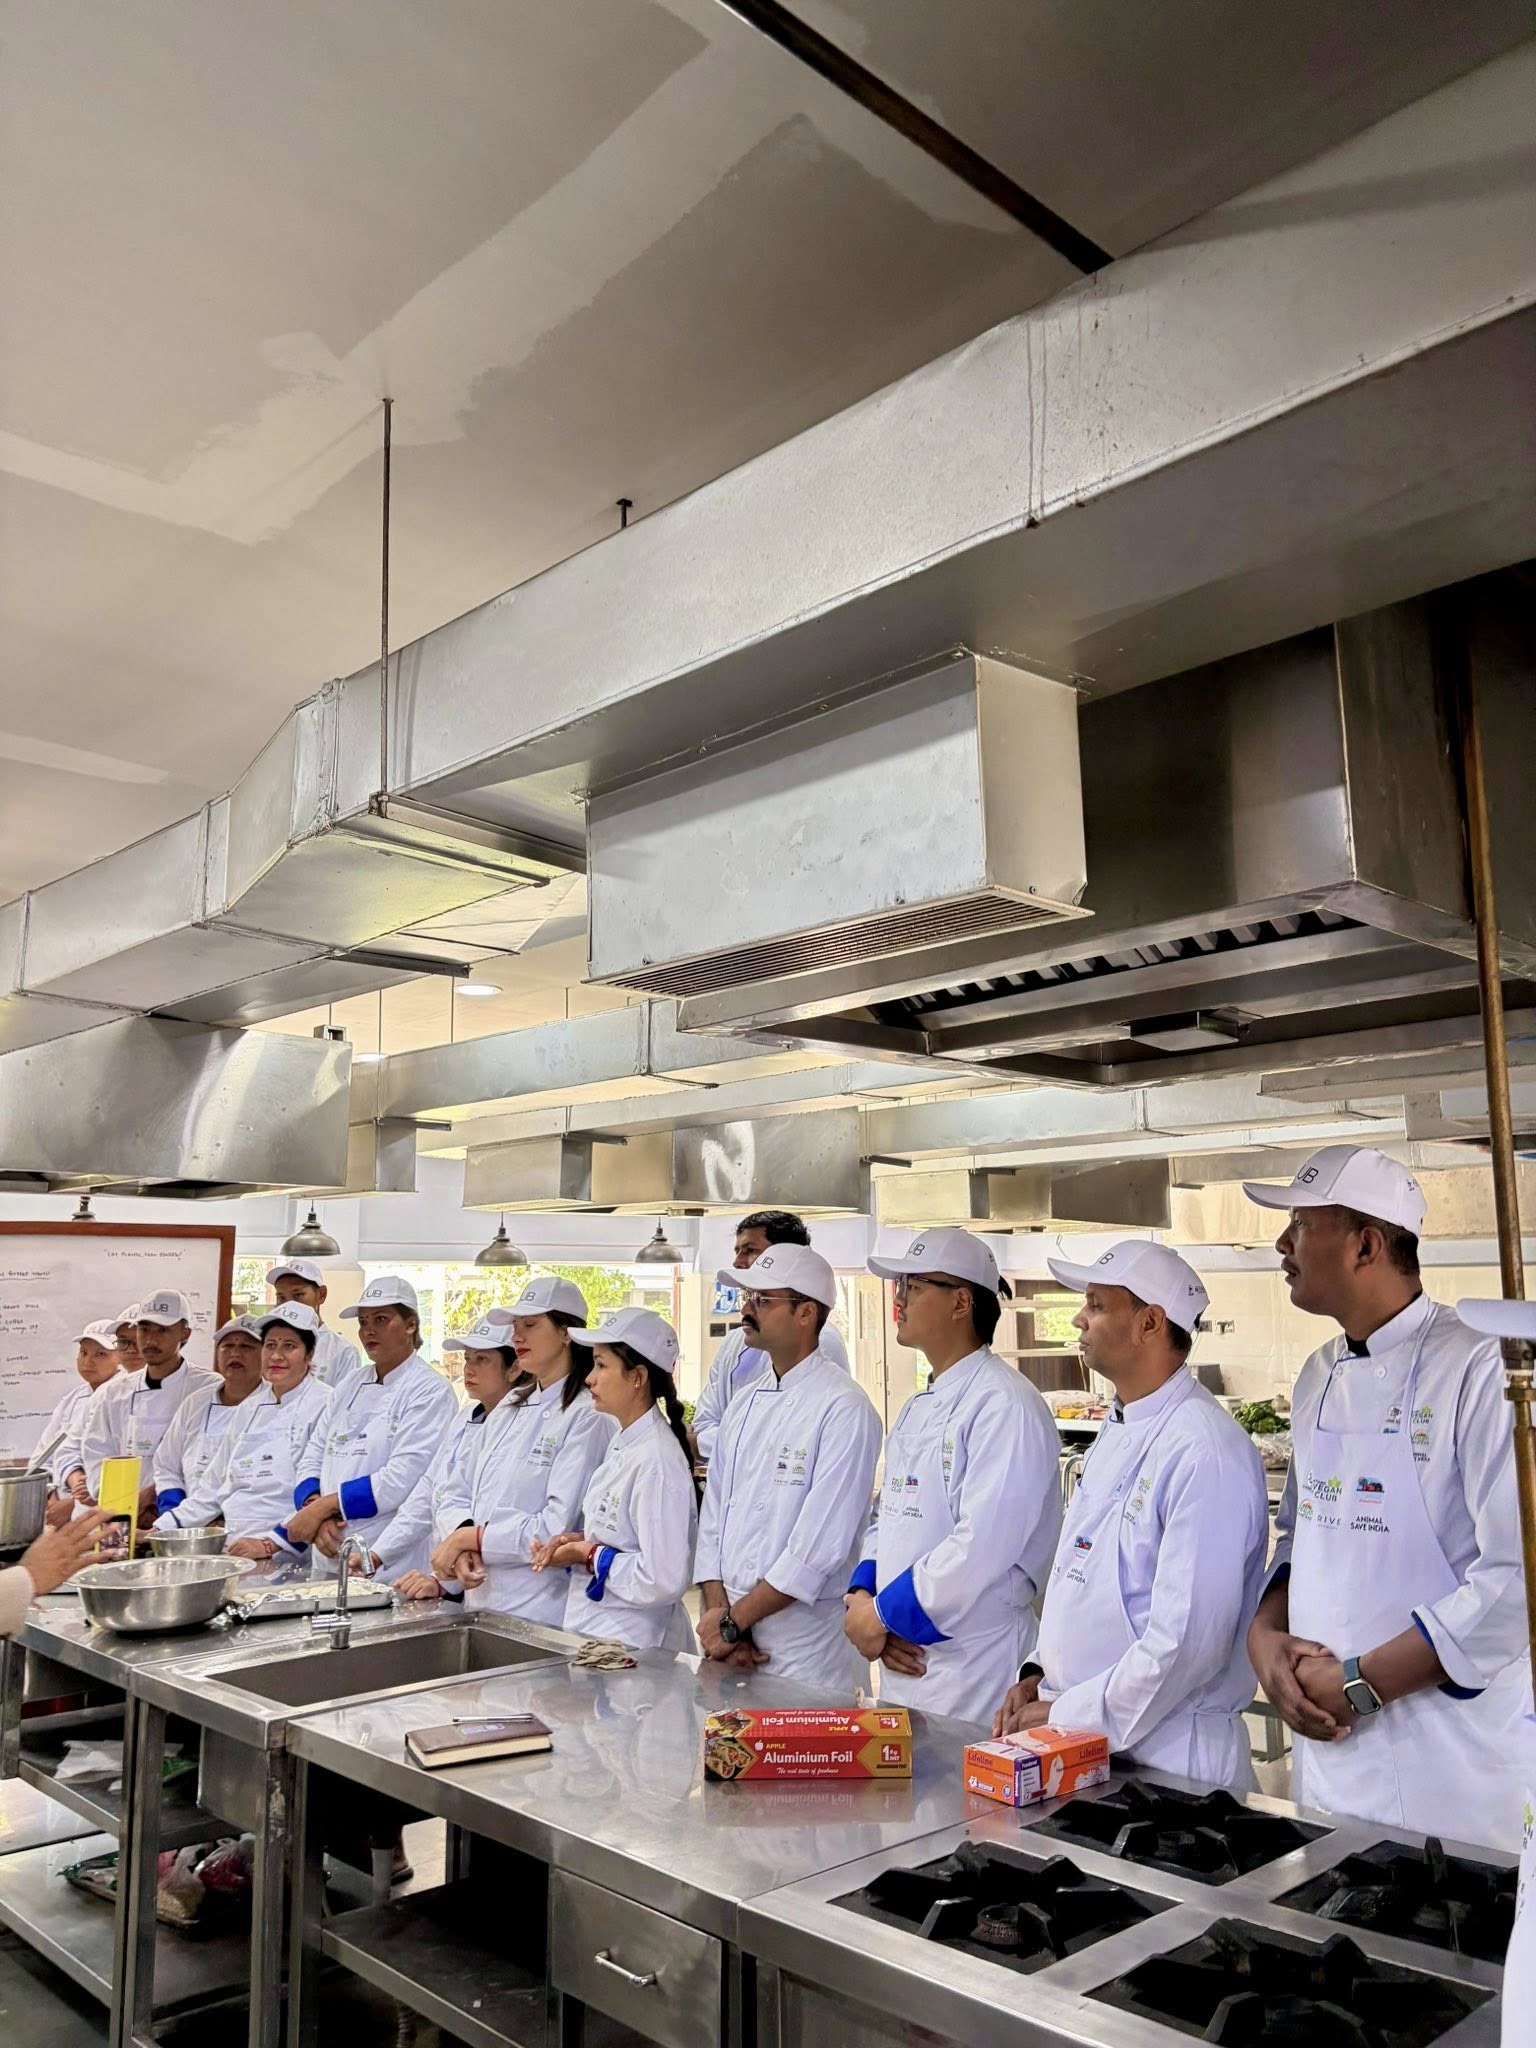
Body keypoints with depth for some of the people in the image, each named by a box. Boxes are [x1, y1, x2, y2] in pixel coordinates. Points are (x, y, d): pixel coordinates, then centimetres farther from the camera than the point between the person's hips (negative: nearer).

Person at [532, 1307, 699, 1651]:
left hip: (631, 1645, -9)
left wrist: (588, 1554, -17)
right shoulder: (622, 1443, 6)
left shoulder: (657, 1461, -23)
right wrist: (580, 1542, 0)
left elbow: (663, 1581, -26)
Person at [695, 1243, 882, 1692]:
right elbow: (713, 1517, 8)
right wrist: (716, 1613, -4)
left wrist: (734, 1619, -13)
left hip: (804, 1641, -6)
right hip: (728, 1624, 6)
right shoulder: (745, 1403, 9)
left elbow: (819, 1546, -18)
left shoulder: (843, 1409, -15)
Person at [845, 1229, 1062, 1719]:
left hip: (970, 1669, -8)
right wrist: (861, 1596, -2)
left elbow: (982, 1545, -24)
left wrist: (883, 1612, -16)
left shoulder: (1005, 1406, -17)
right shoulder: (918, 1409, 13)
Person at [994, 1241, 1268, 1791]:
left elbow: (1188, 1639, -25)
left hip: (1166, 1755, -8)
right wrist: (1041, 1673, 5)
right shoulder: (1117, 1432, 9)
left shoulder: (1205, 1452, -22)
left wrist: (1066, 1715, -18)